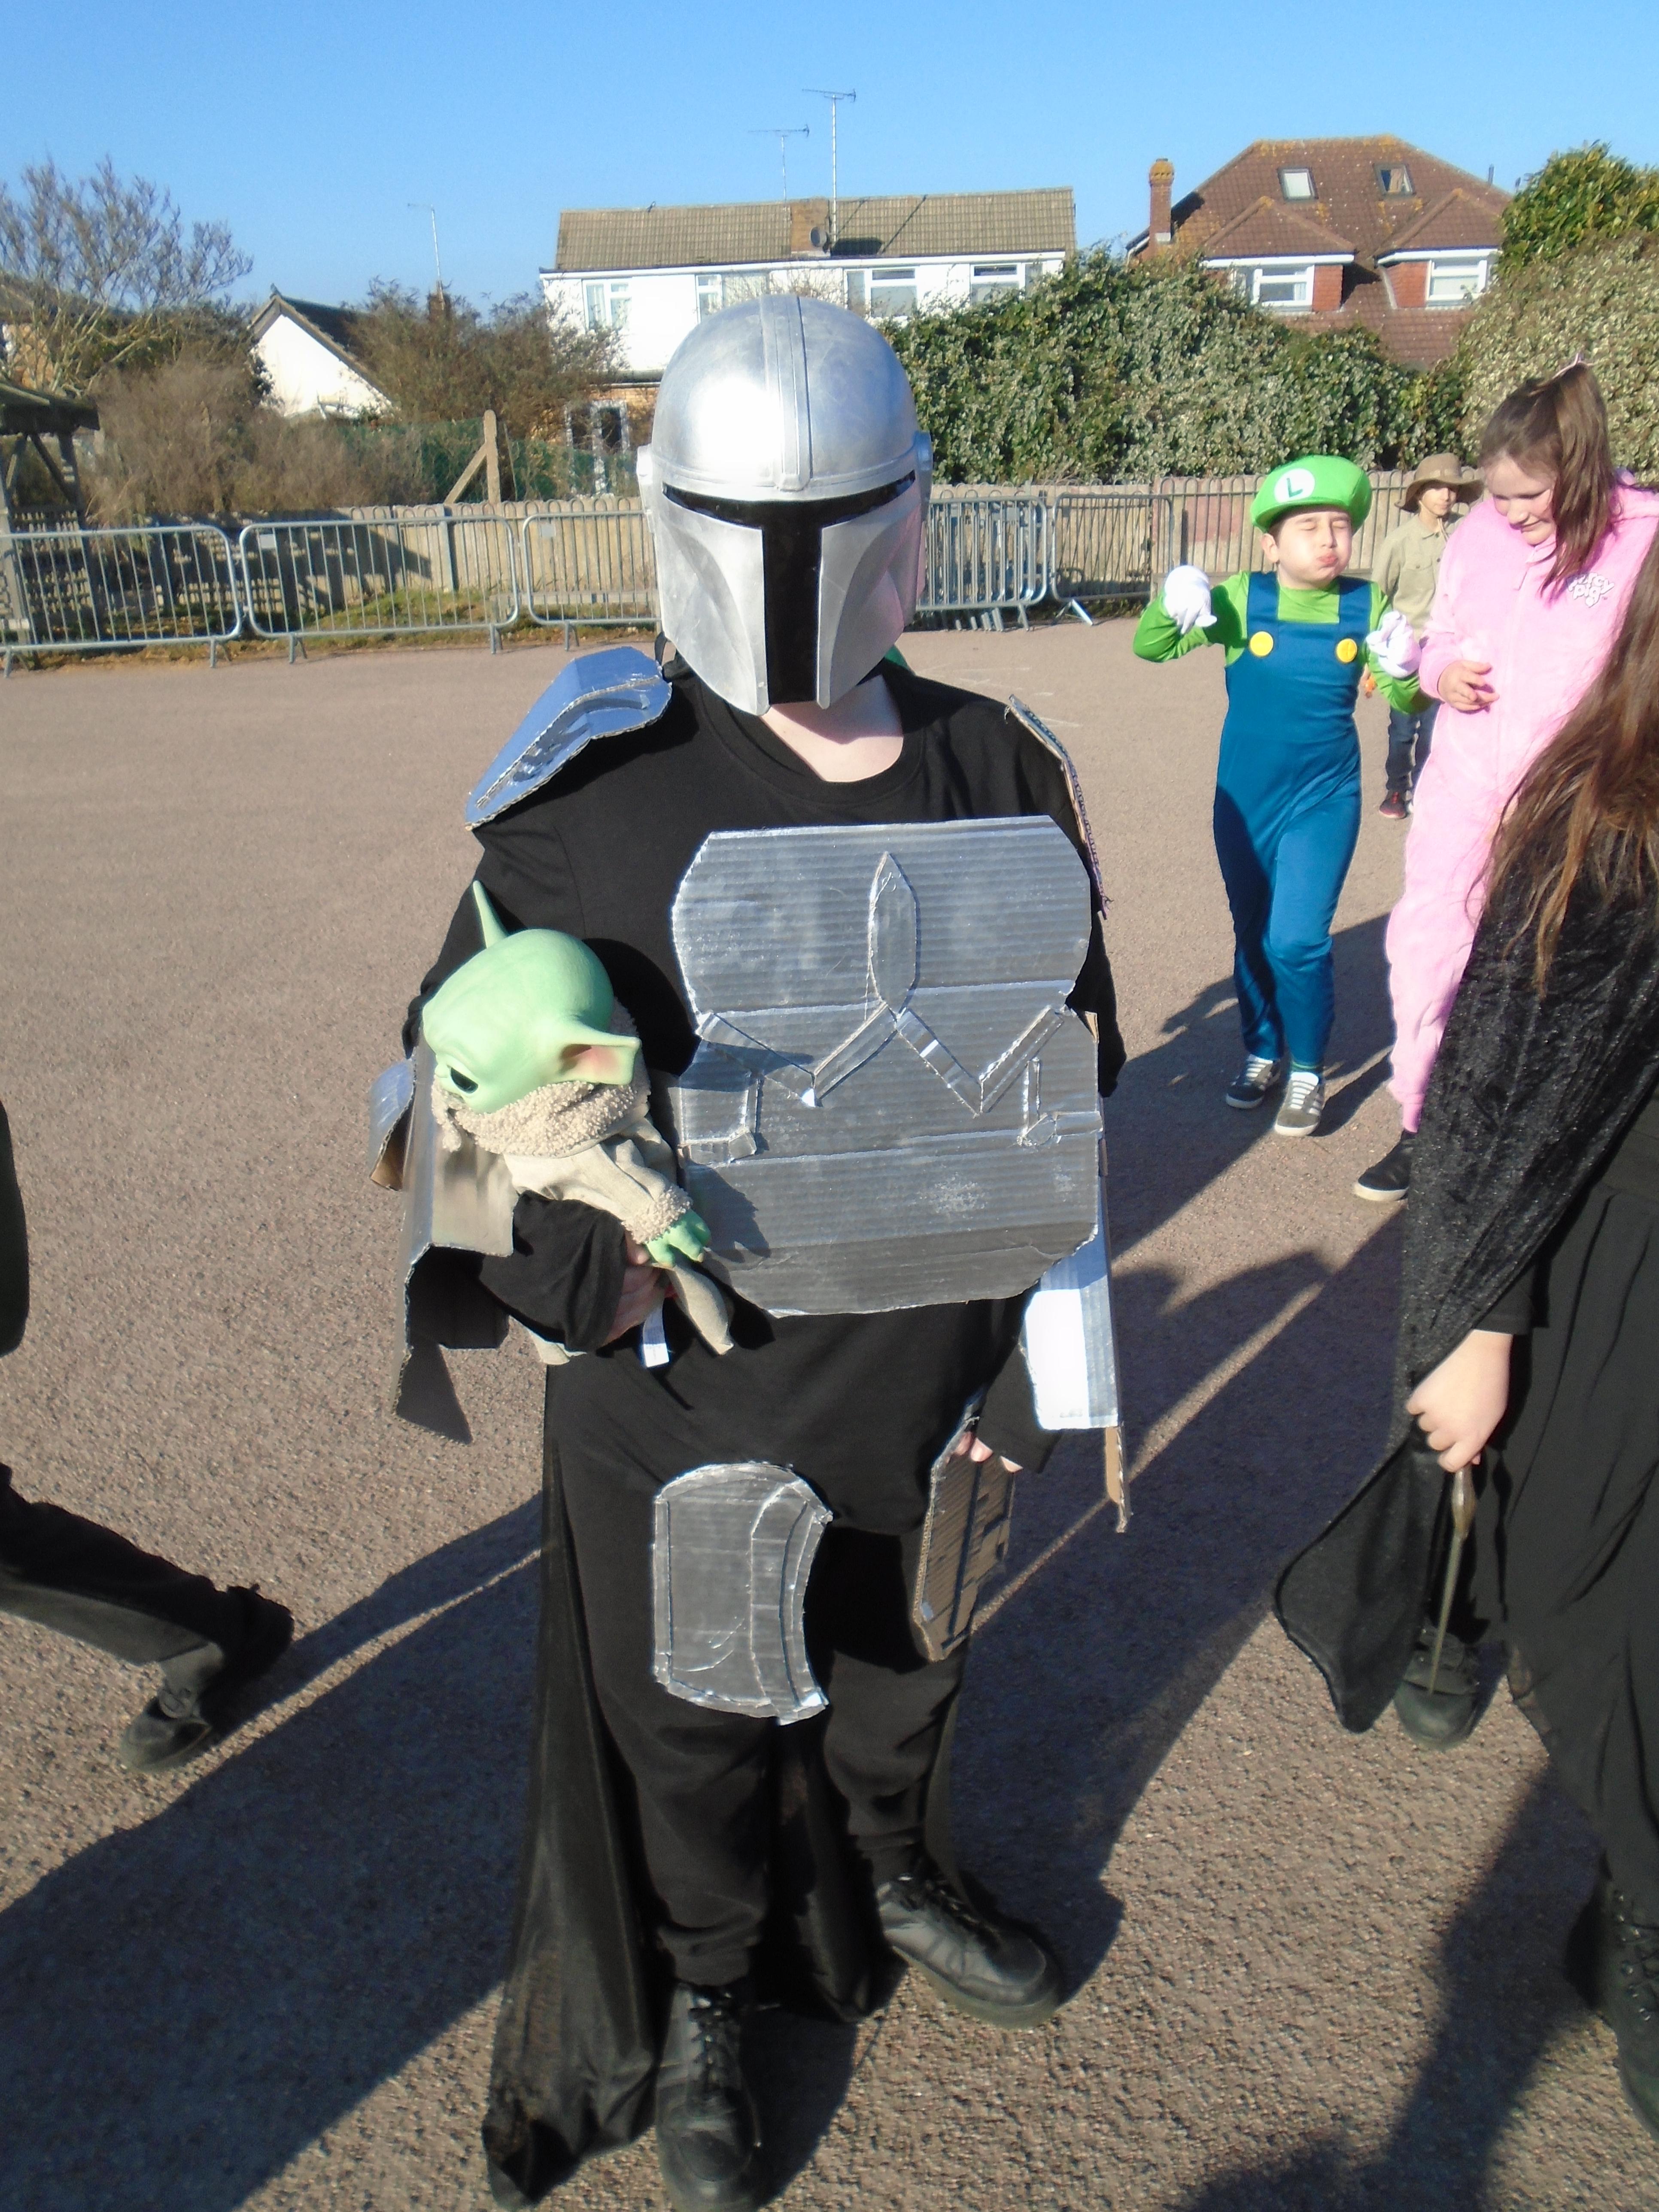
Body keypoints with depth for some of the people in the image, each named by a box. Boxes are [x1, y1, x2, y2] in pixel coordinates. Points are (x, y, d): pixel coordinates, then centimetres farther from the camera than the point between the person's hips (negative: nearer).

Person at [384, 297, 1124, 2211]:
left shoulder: (998, 775, -3)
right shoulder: (591, 792, -14)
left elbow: (1070, 1063, 7)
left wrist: (1018, 1338, 5)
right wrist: (587, 1272, -15)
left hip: (920, 1368, 4)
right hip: (678, 1388, -3)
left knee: (904, 1652, 27)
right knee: (690, 1715, 18)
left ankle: (898, 1876, 59)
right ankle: (700, 2004, 48)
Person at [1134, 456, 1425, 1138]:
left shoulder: (1366, 608, -4)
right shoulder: (1243, 599, -7)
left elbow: (1406, 702, 3)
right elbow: (1149, 647, -12)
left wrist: (1404, 671, -20)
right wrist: (1172, 610, -33)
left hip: (1324, 801, -1)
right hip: (1244, 800, 1)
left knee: (1297, 941, -10)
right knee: (1252, 938, 14)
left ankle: (1308, 1072, 12)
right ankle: (1262, 1054, 35)